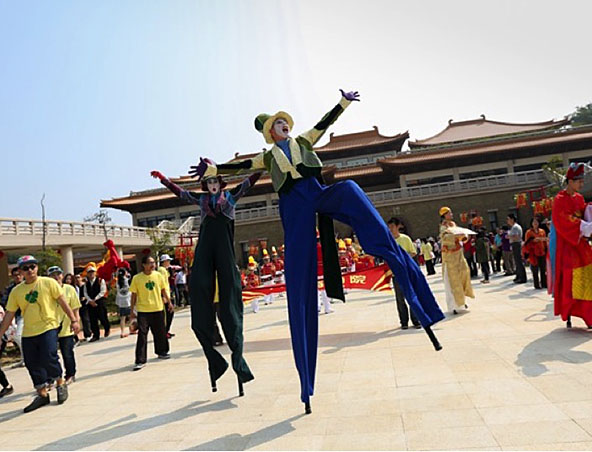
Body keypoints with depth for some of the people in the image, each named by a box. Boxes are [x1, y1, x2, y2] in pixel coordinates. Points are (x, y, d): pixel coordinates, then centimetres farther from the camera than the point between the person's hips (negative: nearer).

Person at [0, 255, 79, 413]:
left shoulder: (48, 283, -3)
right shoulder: (16, 291, 6)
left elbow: (63, 302, -2)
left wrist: (73, 320, -7)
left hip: (48, 328, -4)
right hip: (28, 333, 5)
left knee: (48, 358, -15)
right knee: (32, 364, 9)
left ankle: (61, 383, 13)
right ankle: (42, 394, 26)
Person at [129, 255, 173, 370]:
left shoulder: (158, 275, 1)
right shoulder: (137, 278, -7)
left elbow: (163, 290, 12)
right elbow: (134, 295, -2)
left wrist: (169, 302, 13)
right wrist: (132, 310, -2)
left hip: (158, 309, 3)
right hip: (143, 311, -3)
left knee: (160, 332, 14)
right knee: (142, 335, -6)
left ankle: (162, 352, 35)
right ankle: (140, 361, 0)